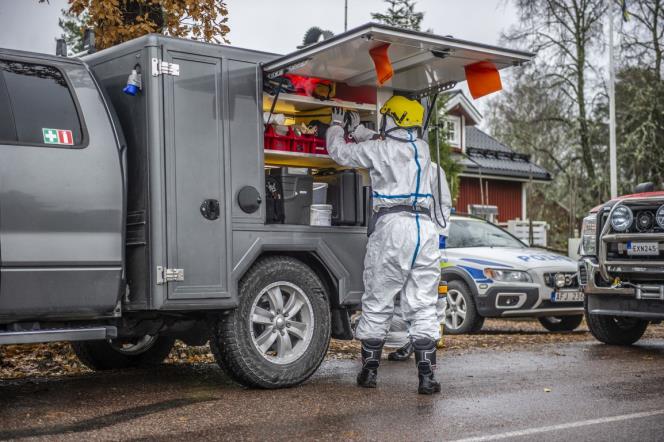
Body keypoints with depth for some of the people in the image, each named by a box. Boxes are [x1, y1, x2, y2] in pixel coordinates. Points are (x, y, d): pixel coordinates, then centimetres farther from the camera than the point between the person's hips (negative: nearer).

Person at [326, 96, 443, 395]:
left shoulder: (379, 149, -1)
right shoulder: (422, 149, 14)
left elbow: (339, 152, 12)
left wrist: (336, 126, 30)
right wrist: (357, 129, 40)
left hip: (392, 226, -4)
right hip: (425, 227, 4)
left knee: (377, 305, 8)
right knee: (423, 308, 5)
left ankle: (369, 371, 15)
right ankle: (426, 376, 1)